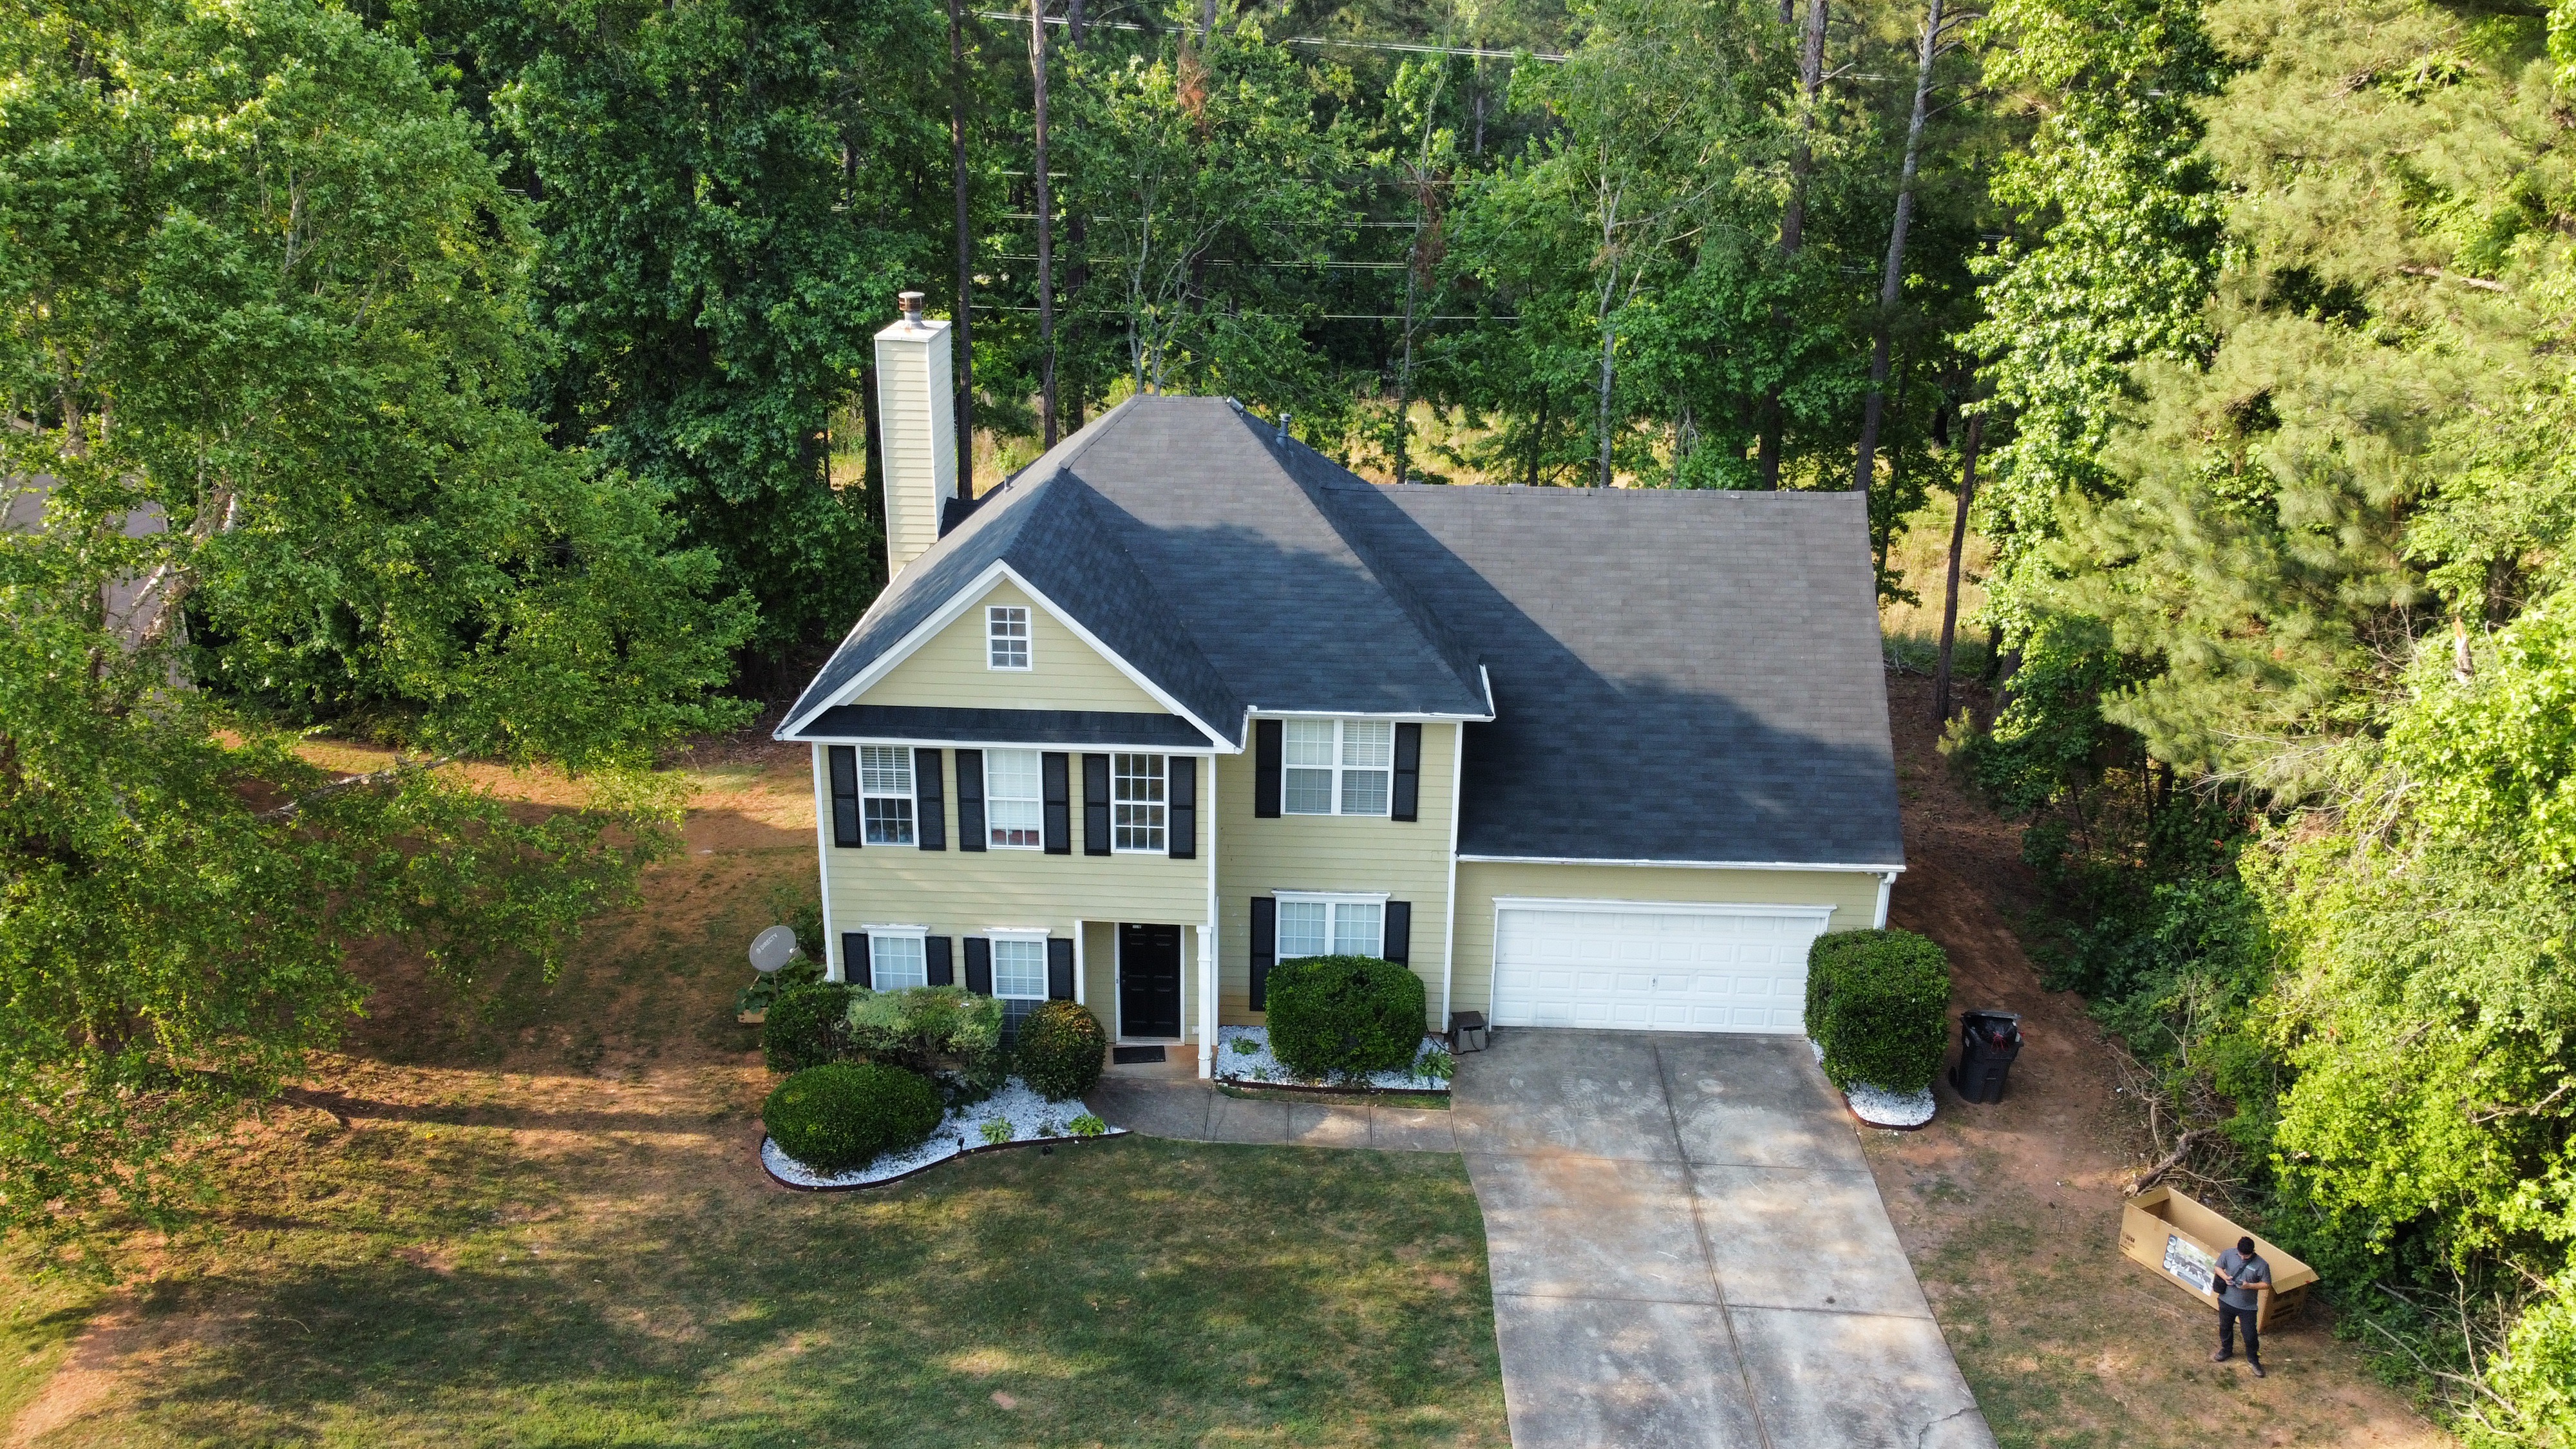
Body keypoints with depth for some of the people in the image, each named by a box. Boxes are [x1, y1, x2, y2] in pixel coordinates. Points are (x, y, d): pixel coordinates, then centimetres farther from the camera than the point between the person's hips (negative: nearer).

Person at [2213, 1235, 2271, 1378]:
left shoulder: (2261, 1265, -19)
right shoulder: (2229, 1254, -12)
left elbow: (2266, 1285, -11)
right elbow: (2218, 1267, 3)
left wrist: (2249, 1286, -26)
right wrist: (2225, 1277, -18)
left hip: (2248, 1306, -3)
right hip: (2227, 1301, 3)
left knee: (2250, 1335, 7)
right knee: (2225, 1328, 22)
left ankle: (2253, 1359, 32)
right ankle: (2226, 1351, 47)